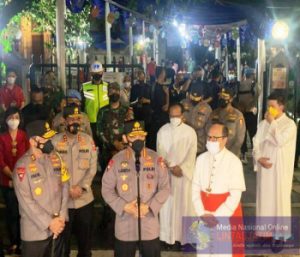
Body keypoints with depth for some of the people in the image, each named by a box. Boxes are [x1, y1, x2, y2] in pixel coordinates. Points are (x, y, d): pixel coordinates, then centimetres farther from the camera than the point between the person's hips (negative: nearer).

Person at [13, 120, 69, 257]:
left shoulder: (55, 158, 2)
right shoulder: (23, 166, -15)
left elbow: (64, 186, 4)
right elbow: (26, 201, -17)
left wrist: (62, 216, -5)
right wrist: (48, 222, -15)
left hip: (58, 226, 5)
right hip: (35, 231, -5)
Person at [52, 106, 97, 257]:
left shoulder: (88, 139, 3)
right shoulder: (55, 141, -4)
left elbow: (93, 167, 0)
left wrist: (82, 187, -13)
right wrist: (68, 189, -13)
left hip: (85, 199, 2)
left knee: (85, 237, 14)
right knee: (63, 238, 11)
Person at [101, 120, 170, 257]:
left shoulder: (156, 159, -3)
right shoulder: (116, 160, -5)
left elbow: (165, 187, -1)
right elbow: (107, 189, -1)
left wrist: (150, 206, -13)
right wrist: (124, 206, -13)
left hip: (150, 224, 1)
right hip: (125, 224, 0)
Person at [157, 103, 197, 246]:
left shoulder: (190, 132, -4)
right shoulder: (162, 131, 0)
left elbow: (192, 154, -6)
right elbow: (160, 152, -1)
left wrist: (181, 168, -16)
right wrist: (171, 167, -12)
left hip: (184, 173, -1)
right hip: (167, 172, 1)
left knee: (184, 203, 4)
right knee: (167, 204, 5)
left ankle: (185, 235, 16)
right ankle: (167, 235, 16)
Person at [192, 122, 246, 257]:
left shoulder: (234, 161, -12)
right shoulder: (201, 159, 1)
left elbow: (235, 195, -14)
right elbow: (195, 188, 0)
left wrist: (217, 216, -16)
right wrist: (202, 213, -9)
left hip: (227, 215, -4)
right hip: (205, 215, 4)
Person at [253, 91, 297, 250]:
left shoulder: (290, 124, -8)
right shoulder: (263, 123, 7)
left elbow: (280, 141, -22)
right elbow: (256, 143, 6)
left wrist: (272, 122, -16)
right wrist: (259, 157, -11)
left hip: (280, 170, -5)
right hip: (264, 168, 5)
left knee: (279, 199, 1)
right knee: (264, 198, 10)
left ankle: (279, 235, 12)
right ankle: (265, 231, 23)